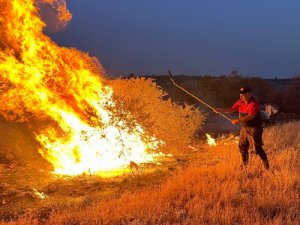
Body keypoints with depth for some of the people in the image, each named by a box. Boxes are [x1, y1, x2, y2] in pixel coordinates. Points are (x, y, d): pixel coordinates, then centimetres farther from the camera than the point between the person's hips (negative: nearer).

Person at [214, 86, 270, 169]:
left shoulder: (254, 103, -20)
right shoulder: (241, 101, 4)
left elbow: (251, 116, -27)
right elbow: (232, 109, 8)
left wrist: (238, 120, -29)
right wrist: (221, 110, -5)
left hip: (254, 129, -8)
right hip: (244, 128, 8)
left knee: (257, 148, -8)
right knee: (242, 146, 16)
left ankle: (266, 165, 3)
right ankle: (244, 164, 32)